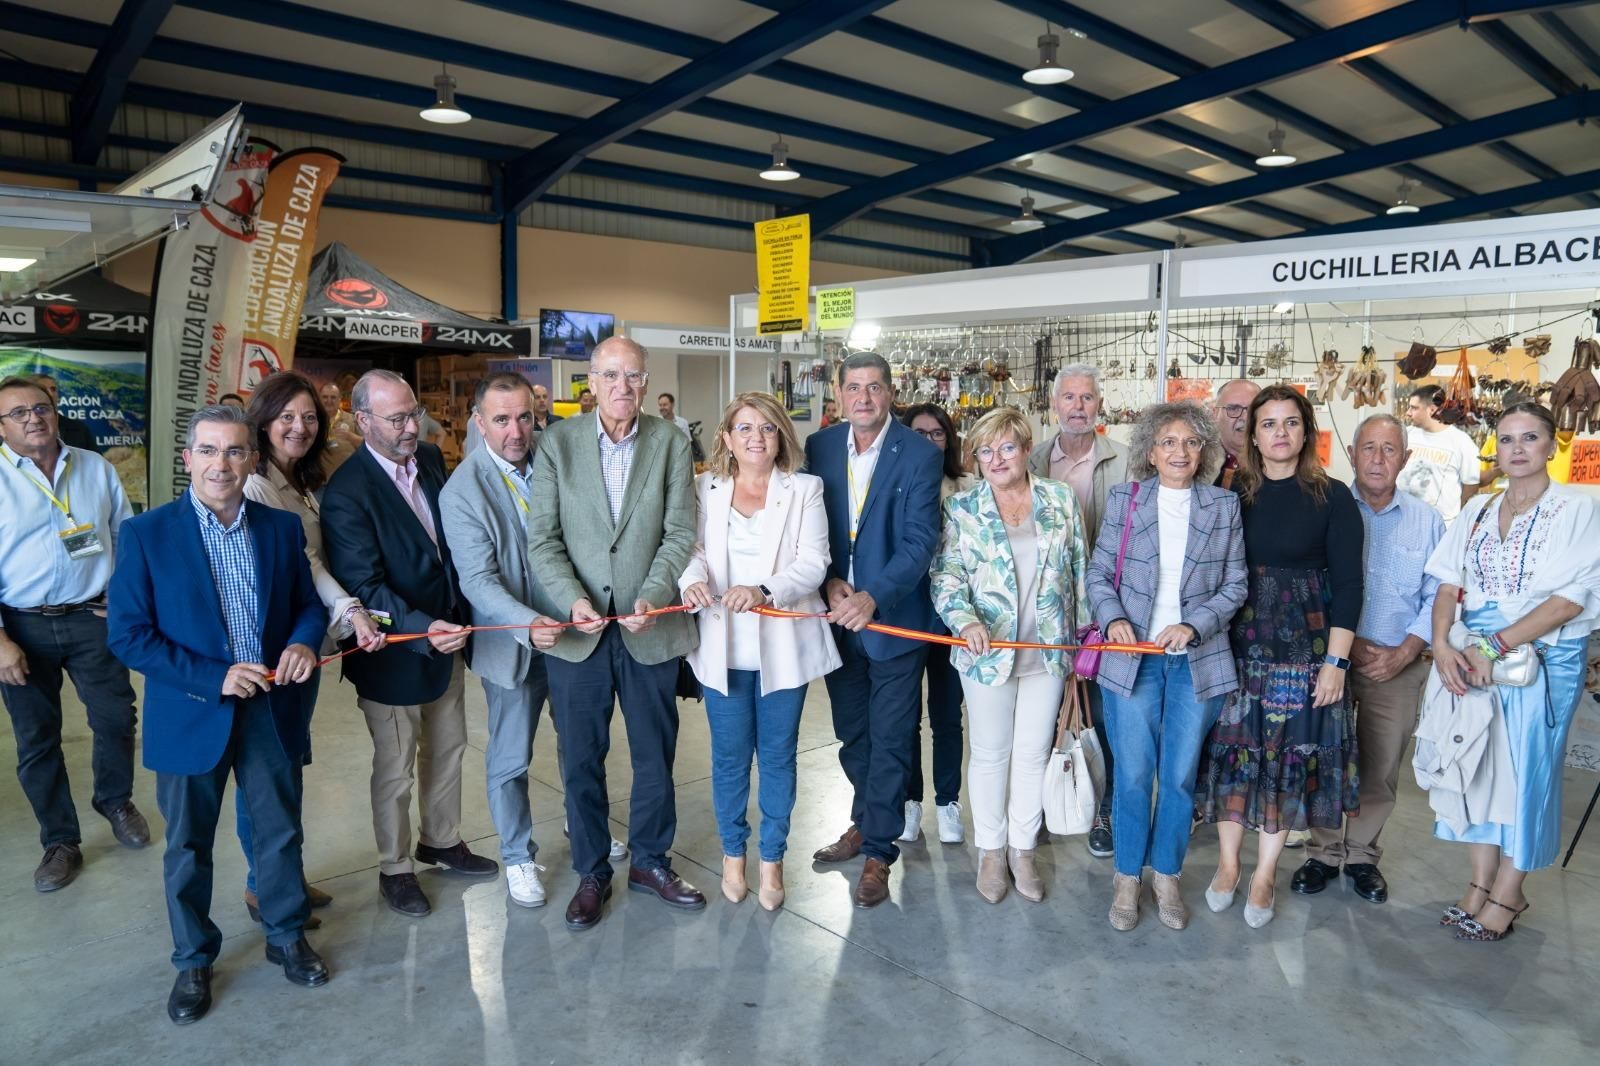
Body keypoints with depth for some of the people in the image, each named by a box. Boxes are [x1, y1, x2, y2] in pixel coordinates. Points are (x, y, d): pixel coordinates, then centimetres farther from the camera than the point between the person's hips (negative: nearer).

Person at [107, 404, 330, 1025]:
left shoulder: (282, 528, 0)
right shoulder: (146, 534, -9)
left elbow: (308, 602, 8)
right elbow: (128, 634, -10)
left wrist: (303, 641, -15)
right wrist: (215, 678, -19)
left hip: (272, 711, 2)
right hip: (191, 716, -2)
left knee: (281, 832, 16)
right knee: (188, 845, 14)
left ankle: (287, 936, 38)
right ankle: (193, 961, 35)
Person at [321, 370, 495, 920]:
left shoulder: (430, 459, 0)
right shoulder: (346, 492, -21)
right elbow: (365, 586, -23)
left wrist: (454, 621, 5)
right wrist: (424, 629, -36)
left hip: (445, 636, 7)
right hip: (394, 652, -7)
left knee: (447, 749, 22)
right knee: (395, 769, 11)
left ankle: (441, 840, 43)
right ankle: (395, 868, 31)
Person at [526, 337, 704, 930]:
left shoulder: (671, 444, 0)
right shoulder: (556, 443, -1)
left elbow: (680, 535, -3)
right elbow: (542, 538, -3)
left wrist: (653, 597, -17)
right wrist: (572, 599, -17)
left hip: (649, 629, 1)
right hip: (576, 630, 0)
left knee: (656, 754, 13)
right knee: (581, 759, 10)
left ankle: (650, 861, 34)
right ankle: (591, 873, 30)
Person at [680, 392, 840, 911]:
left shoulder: (805, 490, 1)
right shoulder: (705, 489, 5)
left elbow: (813, 561, -9)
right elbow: (692, 548, -2)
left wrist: (763, 590, -26)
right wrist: (693, 579, -26)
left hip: (784, 644, 0)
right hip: (724, 644, 1)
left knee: (778, 753, 10)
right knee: (729, 753, 10)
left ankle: (772, 858, 27)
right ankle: (732, 851, 31)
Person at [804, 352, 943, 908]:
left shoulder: (919, 455, -11)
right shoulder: (819, 446, 1)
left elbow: (920, 540, -16)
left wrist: (873, 597, -26)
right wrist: (829, 582, -12)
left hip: (893, 617, -4)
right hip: (837, 614, 4)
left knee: (889, 741, 6)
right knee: (851, 733, 19)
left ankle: (879, 851, 19)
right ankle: (865, 822, 39)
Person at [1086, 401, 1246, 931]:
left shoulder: (1224, 506, 4)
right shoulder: (1124, 500, 2)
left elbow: (1235, 584, 3)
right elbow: (1099, 572, 4)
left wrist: (1193, 626, -12)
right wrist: (1113, 618, -13)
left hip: (1198, 661, 1)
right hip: (1131, 657, -1)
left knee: (1180, 776, 9)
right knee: (1133, 775, 4)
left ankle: (1167, 877, 26)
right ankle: (1127, 878, 20)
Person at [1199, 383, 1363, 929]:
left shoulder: (1331, 497, -2)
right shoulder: (1232, 494, 3)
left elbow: (1347, 583, -3)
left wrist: (1335, 661, -8)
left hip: (1303, 646, -1)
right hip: (1236, 643, 2)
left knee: (1288, 752, 4)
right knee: (1232, 747, 6)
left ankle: (1265, 874, 19)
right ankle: (1228, 862, 23)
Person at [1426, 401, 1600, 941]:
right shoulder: (1478, 511, 8)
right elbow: (1449, 584, 4)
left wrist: (1493, 647, -21)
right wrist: (1441, 644, -13)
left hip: (1545, 657, -4)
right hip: (1473, 655, 4)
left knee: (1526, 769, 4)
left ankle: (1506, 895, 17)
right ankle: (1481, 881, 21)